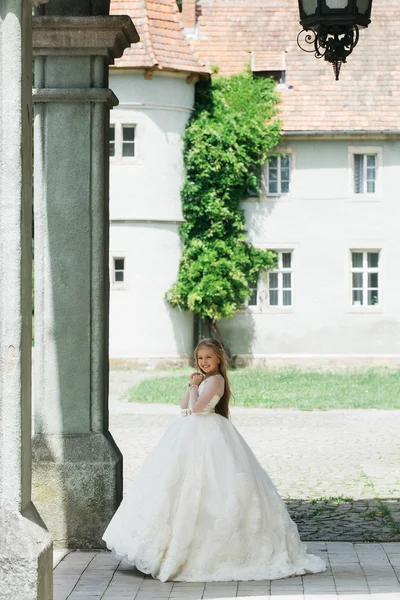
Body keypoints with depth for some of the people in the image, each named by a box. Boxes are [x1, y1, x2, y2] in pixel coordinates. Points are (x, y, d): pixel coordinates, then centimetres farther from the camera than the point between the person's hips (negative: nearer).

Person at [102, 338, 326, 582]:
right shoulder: (204, 379, 17)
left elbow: (196, 407, -20)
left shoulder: (215, 380, -12)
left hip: (206, 436, -10)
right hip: (194, 435, 10)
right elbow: (184, 407, 16)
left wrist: (195, 386, -7)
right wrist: (191, 386, 4)